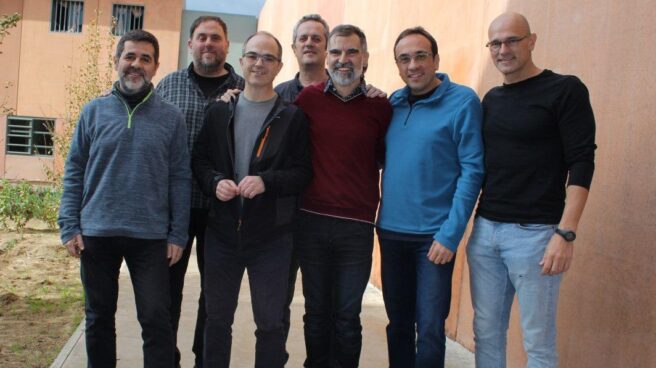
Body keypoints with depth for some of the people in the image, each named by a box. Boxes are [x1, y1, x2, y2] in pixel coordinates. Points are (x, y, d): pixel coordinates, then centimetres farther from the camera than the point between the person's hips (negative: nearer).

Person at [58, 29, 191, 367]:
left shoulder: (171, 118, 2)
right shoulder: (94, 111, 5)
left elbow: (180, 179, 1)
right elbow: (74, 171, 6)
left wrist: (178, 234, -3)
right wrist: (69, 225, -1)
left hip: (151, 237, -1)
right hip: (96, 234, 2)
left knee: (156, 320, 0)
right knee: (99, 318, 14)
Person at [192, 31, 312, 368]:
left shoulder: (293, 117, -1)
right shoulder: (219, 112, 7)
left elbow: (303, 172, -4)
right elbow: (199, 160, 9)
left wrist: (266, 181, -21)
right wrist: (216, 182, -12)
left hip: (271, 237, -2)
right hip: (222, 231, 3)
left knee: (270, 321, 8)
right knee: (217, 317, 15)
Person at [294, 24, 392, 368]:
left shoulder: (380, 106, -1)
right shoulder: (308, 97, 0)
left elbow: (385, 159, 11)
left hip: (357, 226, -1)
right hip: (311, 221, 1)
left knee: (347, 316, 8)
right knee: (316, 311, 14)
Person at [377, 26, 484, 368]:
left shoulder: (463, 101, -8)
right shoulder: (392, 103, 7)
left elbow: (471, 171, -11)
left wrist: (450, 235, -15)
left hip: (434, 236, -5)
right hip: (391, 231, 5)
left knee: (429, 329, 1)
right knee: (397, 323, 16)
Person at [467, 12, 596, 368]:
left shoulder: (565, 90, -4)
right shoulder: (491, 99, 13)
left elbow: (581, 165, -10)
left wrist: (566, 233, -18)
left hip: (534, 233, -5)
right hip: (484, 230, 6)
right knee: (486, 333, 10)